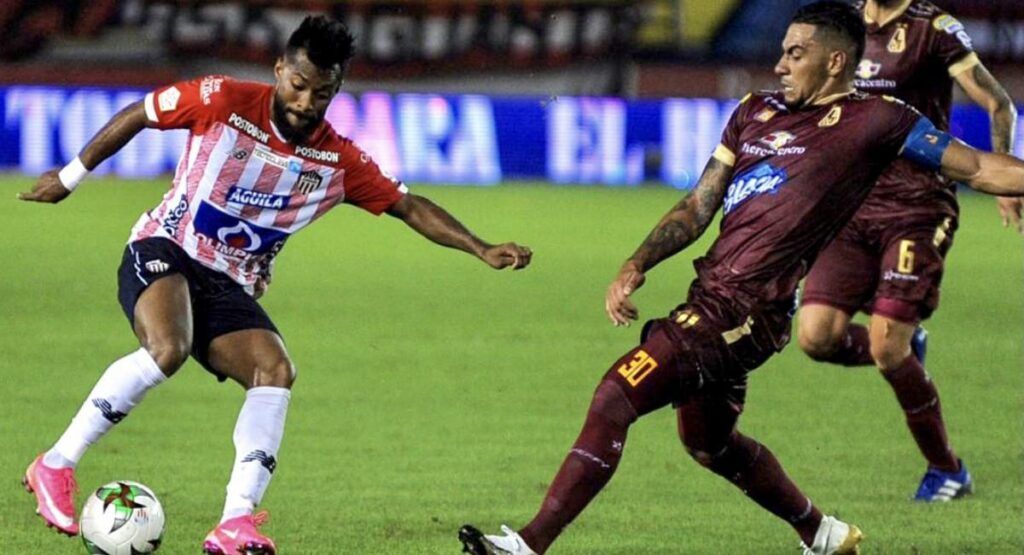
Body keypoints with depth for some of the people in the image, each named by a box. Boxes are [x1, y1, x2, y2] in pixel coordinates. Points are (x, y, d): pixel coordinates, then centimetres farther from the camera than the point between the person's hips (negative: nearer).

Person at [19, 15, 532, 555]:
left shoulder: (339, 162, -1)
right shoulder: (222, 101, -11)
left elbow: (410, 206, 6)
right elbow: (136, 115, 2)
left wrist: (481, 250, -5)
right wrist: (71, 176, 9)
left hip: (229, 288, 4)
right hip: (163, 251, -4)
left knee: (276, 371, -22)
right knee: (168, 348, -34)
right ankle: (55, 466, -24)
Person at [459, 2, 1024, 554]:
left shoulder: (875, 121, -4)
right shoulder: (755, 112, 16)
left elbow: (978, 168, 0)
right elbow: (698, 207, 17)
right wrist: (636, 265, 4)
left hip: (744, 311, -9)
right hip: (712, 297, 9)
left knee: (615, 395, -17)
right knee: (708, 440, 25)